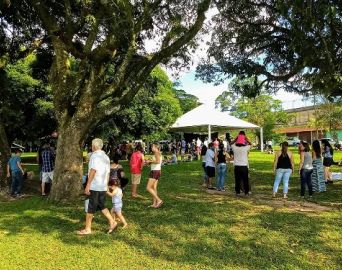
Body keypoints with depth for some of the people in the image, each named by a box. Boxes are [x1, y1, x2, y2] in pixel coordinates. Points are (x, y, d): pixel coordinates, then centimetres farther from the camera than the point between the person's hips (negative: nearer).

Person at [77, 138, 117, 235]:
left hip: (94, 187, -8)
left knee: (91, 208, 3)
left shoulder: (95, 155, -12)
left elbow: (93, 171, -20)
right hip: (103, 186, 8)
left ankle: (87, 229, 12)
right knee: (101, 206, 18)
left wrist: (87, 185, -19)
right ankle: (112, 222, 11)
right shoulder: (106, 157, 13)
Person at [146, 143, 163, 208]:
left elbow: (158, 161, -28)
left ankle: (159, 200, -14)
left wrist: (150, 161, -16)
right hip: (158, 171, 10)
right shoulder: (159, 154, 17)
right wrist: (150, 162, 13)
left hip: (155, 171, -10)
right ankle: (154, 204, 12)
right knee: (154, 188, 11)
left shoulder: (157, 153, -12)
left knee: (148, 188, -10)